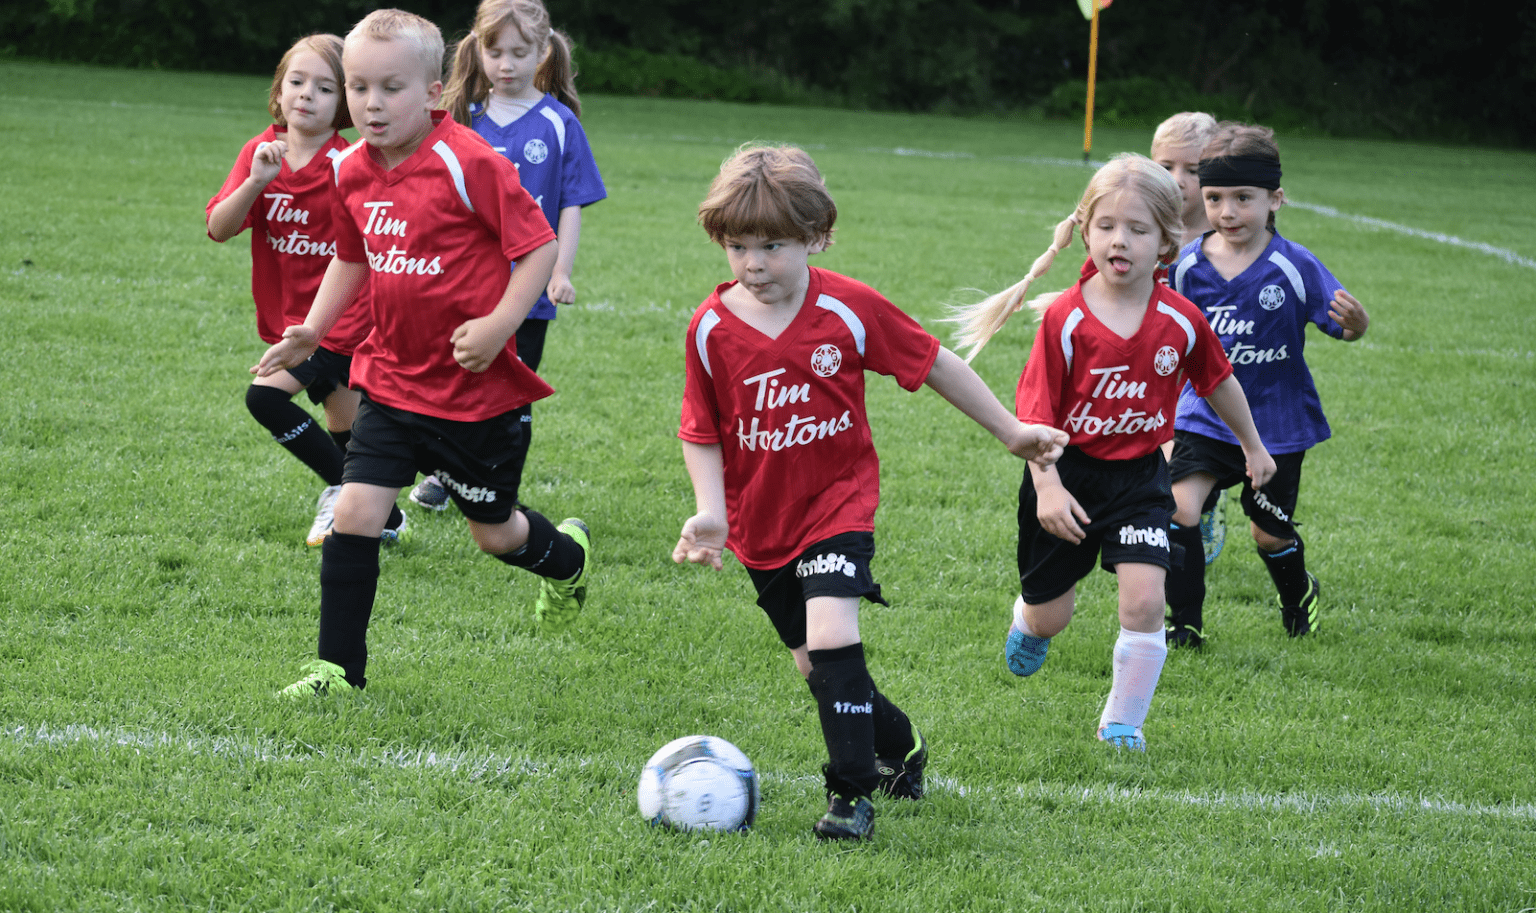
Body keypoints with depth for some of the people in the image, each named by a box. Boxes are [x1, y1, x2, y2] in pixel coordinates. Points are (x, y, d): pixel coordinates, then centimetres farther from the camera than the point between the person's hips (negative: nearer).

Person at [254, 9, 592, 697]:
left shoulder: (469, 163, -19)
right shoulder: (353, 172, 1)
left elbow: (539, 246, -14)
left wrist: (499, 325, -22)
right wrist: (313, 330, 8)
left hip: (474, 389, -5)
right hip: (390, 377, 5)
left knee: (494, 531, 12)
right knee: (356, 510, -9)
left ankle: (568, 558, 48)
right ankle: (339, 667, 2)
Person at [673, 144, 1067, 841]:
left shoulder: (849, 309, -13)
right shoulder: (711, 329, -9)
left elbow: (935, 365, -1)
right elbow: (702, 435, 0)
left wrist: (1012, 432, 5)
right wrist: (711, 513, -14)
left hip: (838, 501, -3)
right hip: (759, 518, 3)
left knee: (830, 635, -22)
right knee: (813, 660, 11)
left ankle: (852, 794, -13)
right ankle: (898, 745, 37)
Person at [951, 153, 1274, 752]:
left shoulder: (1181, 321, -9)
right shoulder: (1064, 319, -15)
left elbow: (1219, 382, 11)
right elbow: (1034, 411, -13)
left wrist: (1252, 445, 23)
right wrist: (1047, 487, -23)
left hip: (1139, 478, 1)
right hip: (1069, 473, -1)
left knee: (1144, 600, -16)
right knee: (1050, 615, 12)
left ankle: (1122, 721, 3)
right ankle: (1029, 619, 51)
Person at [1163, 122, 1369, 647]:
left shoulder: (1294, 267, -15)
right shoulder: (1188, 265, -6)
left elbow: (1345, 326, -14)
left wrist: (1356, 323, -35)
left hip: (1276, 422, -2)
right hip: (1205, 416, 2)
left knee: (1269, 533, 12)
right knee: (1179, 505, -19)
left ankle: (1298, 596, 45)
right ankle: (1185, 624, -5)